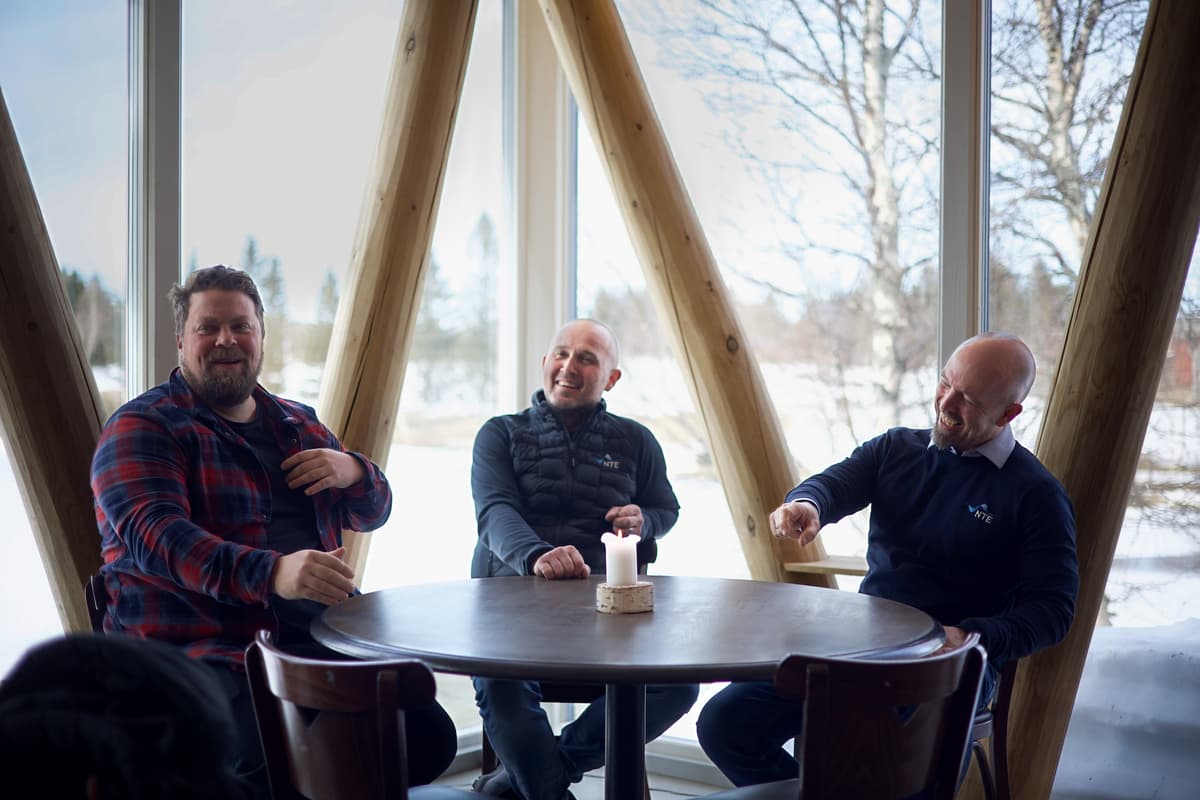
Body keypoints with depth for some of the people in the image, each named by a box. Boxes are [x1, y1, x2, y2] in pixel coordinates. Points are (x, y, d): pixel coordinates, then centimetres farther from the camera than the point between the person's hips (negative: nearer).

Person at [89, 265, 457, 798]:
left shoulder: (298, 425, 22)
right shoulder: (142, 428, 0)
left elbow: (372, 512, 28)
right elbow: (156, 534, -18)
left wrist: (352, 471, 2)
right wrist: (272, 573, -35)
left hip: (319, 642, 7)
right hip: (203, 649, -6)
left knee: (430, 735, -11)